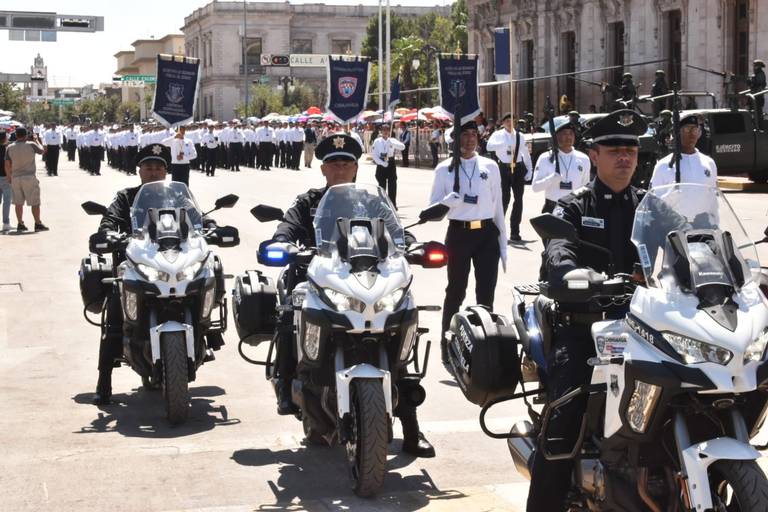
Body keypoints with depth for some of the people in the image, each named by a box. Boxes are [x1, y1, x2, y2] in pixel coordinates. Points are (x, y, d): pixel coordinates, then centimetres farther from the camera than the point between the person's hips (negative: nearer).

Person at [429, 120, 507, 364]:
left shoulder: (490, 166, 6)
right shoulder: (445, 169, 0)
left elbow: (498, 206, 9)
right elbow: (433, 207, 0)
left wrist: (503, 243, 7)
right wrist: (449, 201, -22)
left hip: (487, 232, 2)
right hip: (459, 232, -2)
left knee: (486, 292, 7)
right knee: (456, 291, 5)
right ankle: (448, 347, 13)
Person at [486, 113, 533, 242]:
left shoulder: (519, 136, 8)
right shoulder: (498, 134, -2)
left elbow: (526, 154, 13)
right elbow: (489, 146, -22)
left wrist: (529, 170, 6)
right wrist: (505, 145, -34)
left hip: (518, 168, 3)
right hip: (504, 168, -3)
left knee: (518, 199, 4)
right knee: (504, 199, -4)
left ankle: (515, 231, 12)